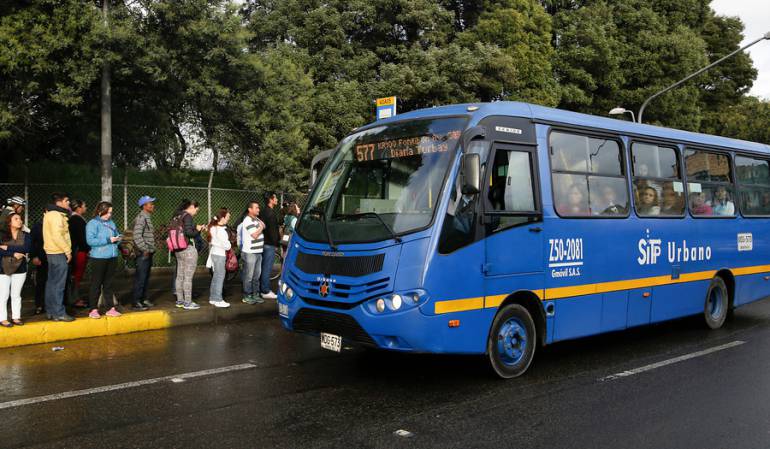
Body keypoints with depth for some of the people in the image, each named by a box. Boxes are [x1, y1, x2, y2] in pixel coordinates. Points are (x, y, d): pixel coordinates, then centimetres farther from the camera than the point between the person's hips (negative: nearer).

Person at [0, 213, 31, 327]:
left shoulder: (26, 236, 3)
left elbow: (26, 249, -13)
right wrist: (13, 254, -21)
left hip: (20, 269, 2)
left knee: (16, 295, 9)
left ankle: (16, 317, 15)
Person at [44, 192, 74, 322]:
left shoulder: (50, 214, 17)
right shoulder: (56, 215, -15)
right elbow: (57, 236, -23)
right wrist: (67, 251, -17)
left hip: (52, 252, 10)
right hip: (58, 253, -10)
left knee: (52, 282, 14)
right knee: (59, 284, -7)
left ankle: (50, 311, 21)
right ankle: (59, 313, -4)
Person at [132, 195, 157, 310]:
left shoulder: (148, 218, 18)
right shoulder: (141, 218, -14)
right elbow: (137, 236, -22)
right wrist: (144, 249, -20)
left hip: (148, 253, 10)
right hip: (143, 254, -10)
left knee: (146, 278, 15)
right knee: (140, 278, -6)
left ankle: (144, 299, 23)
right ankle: (136, 302, -2)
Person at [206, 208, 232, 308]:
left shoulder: (213, 227, 9)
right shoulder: (221, 230, -20)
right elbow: (226, 245, -20)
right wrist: (229, 246, 2)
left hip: (214, 252, 10)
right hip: (220, 254, -10)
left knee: (216, 277, 16)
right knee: (220, 276, -3)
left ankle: (212, 298, 23)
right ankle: (218, 300, 1)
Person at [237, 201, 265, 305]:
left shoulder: (257, 219, 14)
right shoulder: (248, 221, -14)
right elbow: (255, 235, -19)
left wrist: (261, 227, 1)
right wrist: (261, 227, -5)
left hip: (258, 252, 8)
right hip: (250, 252, -8)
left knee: (257, 276, 13)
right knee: (249, 276, -1)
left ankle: (255, 294, 20)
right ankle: (247, 296, 6)